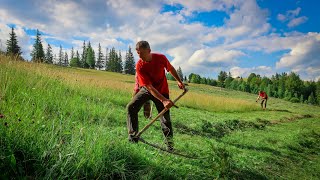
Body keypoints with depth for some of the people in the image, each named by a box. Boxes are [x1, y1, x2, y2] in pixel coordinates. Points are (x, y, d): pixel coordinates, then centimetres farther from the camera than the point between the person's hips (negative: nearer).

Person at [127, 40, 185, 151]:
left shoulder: (161, 58, -19)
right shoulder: (139, 66, -23)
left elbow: (171, 69, 5)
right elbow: (149, 87, -28)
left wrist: (179, 81, 6)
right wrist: (164, 100, -37)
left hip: (162, 91, 0)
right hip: (147, 90, 0)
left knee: (165, 118, -2)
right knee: (131, 107, -17)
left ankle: (170, 143, 12)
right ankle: (133, 137, -7)